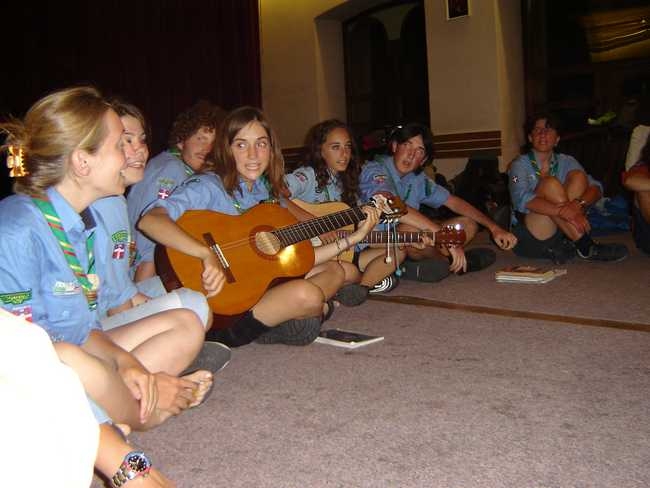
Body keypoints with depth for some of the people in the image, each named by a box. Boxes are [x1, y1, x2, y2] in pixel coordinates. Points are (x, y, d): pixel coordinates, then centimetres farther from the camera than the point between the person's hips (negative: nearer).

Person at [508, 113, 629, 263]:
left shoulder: (566, 162, 11)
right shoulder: (520, 164, -2)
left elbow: (596, 188, -3)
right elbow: (522, 199, -23)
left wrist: (579, 203, -27)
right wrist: (564, 212, -35)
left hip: (561, 232, 4)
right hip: (531, 238, -4)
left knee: (578, 176, -10)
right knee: (550, 183, -24)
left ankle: (566, 246, -22)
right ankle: (585, 246, -27)